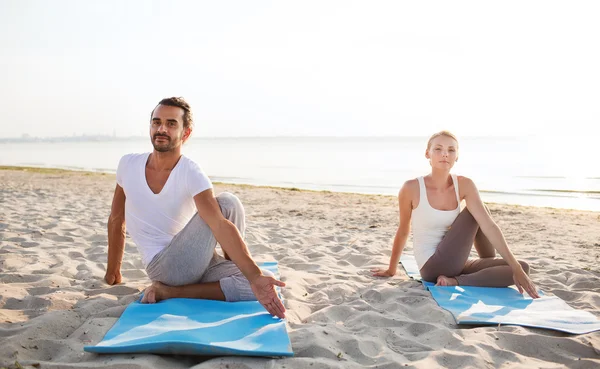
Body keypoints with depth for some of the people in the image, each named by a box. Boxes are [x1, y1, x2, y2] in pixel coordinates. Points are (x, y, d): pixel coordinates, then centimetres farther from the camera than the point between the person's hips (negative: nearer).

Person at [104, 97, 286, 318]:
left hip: (197, 261, 1)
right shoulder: (128, 165, -2)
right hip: (163, 266, -1)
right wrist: (113, 271, 19)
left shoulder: (191, 174, -12)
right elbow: (116, 221, 12)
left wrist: (255, 277, -39)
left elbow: (220, 225, -27)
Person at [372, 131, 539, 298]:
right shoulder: (412, 188, -15)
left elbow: (489, 226, -12)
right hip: (433, 268, -5)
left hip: (455, 264, 5)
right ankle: (491, 270, 5)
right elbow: (403, 231, -1)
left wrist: (516, 268, -20)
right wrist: (391, 269, 11)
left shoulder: (464, 185, -5)